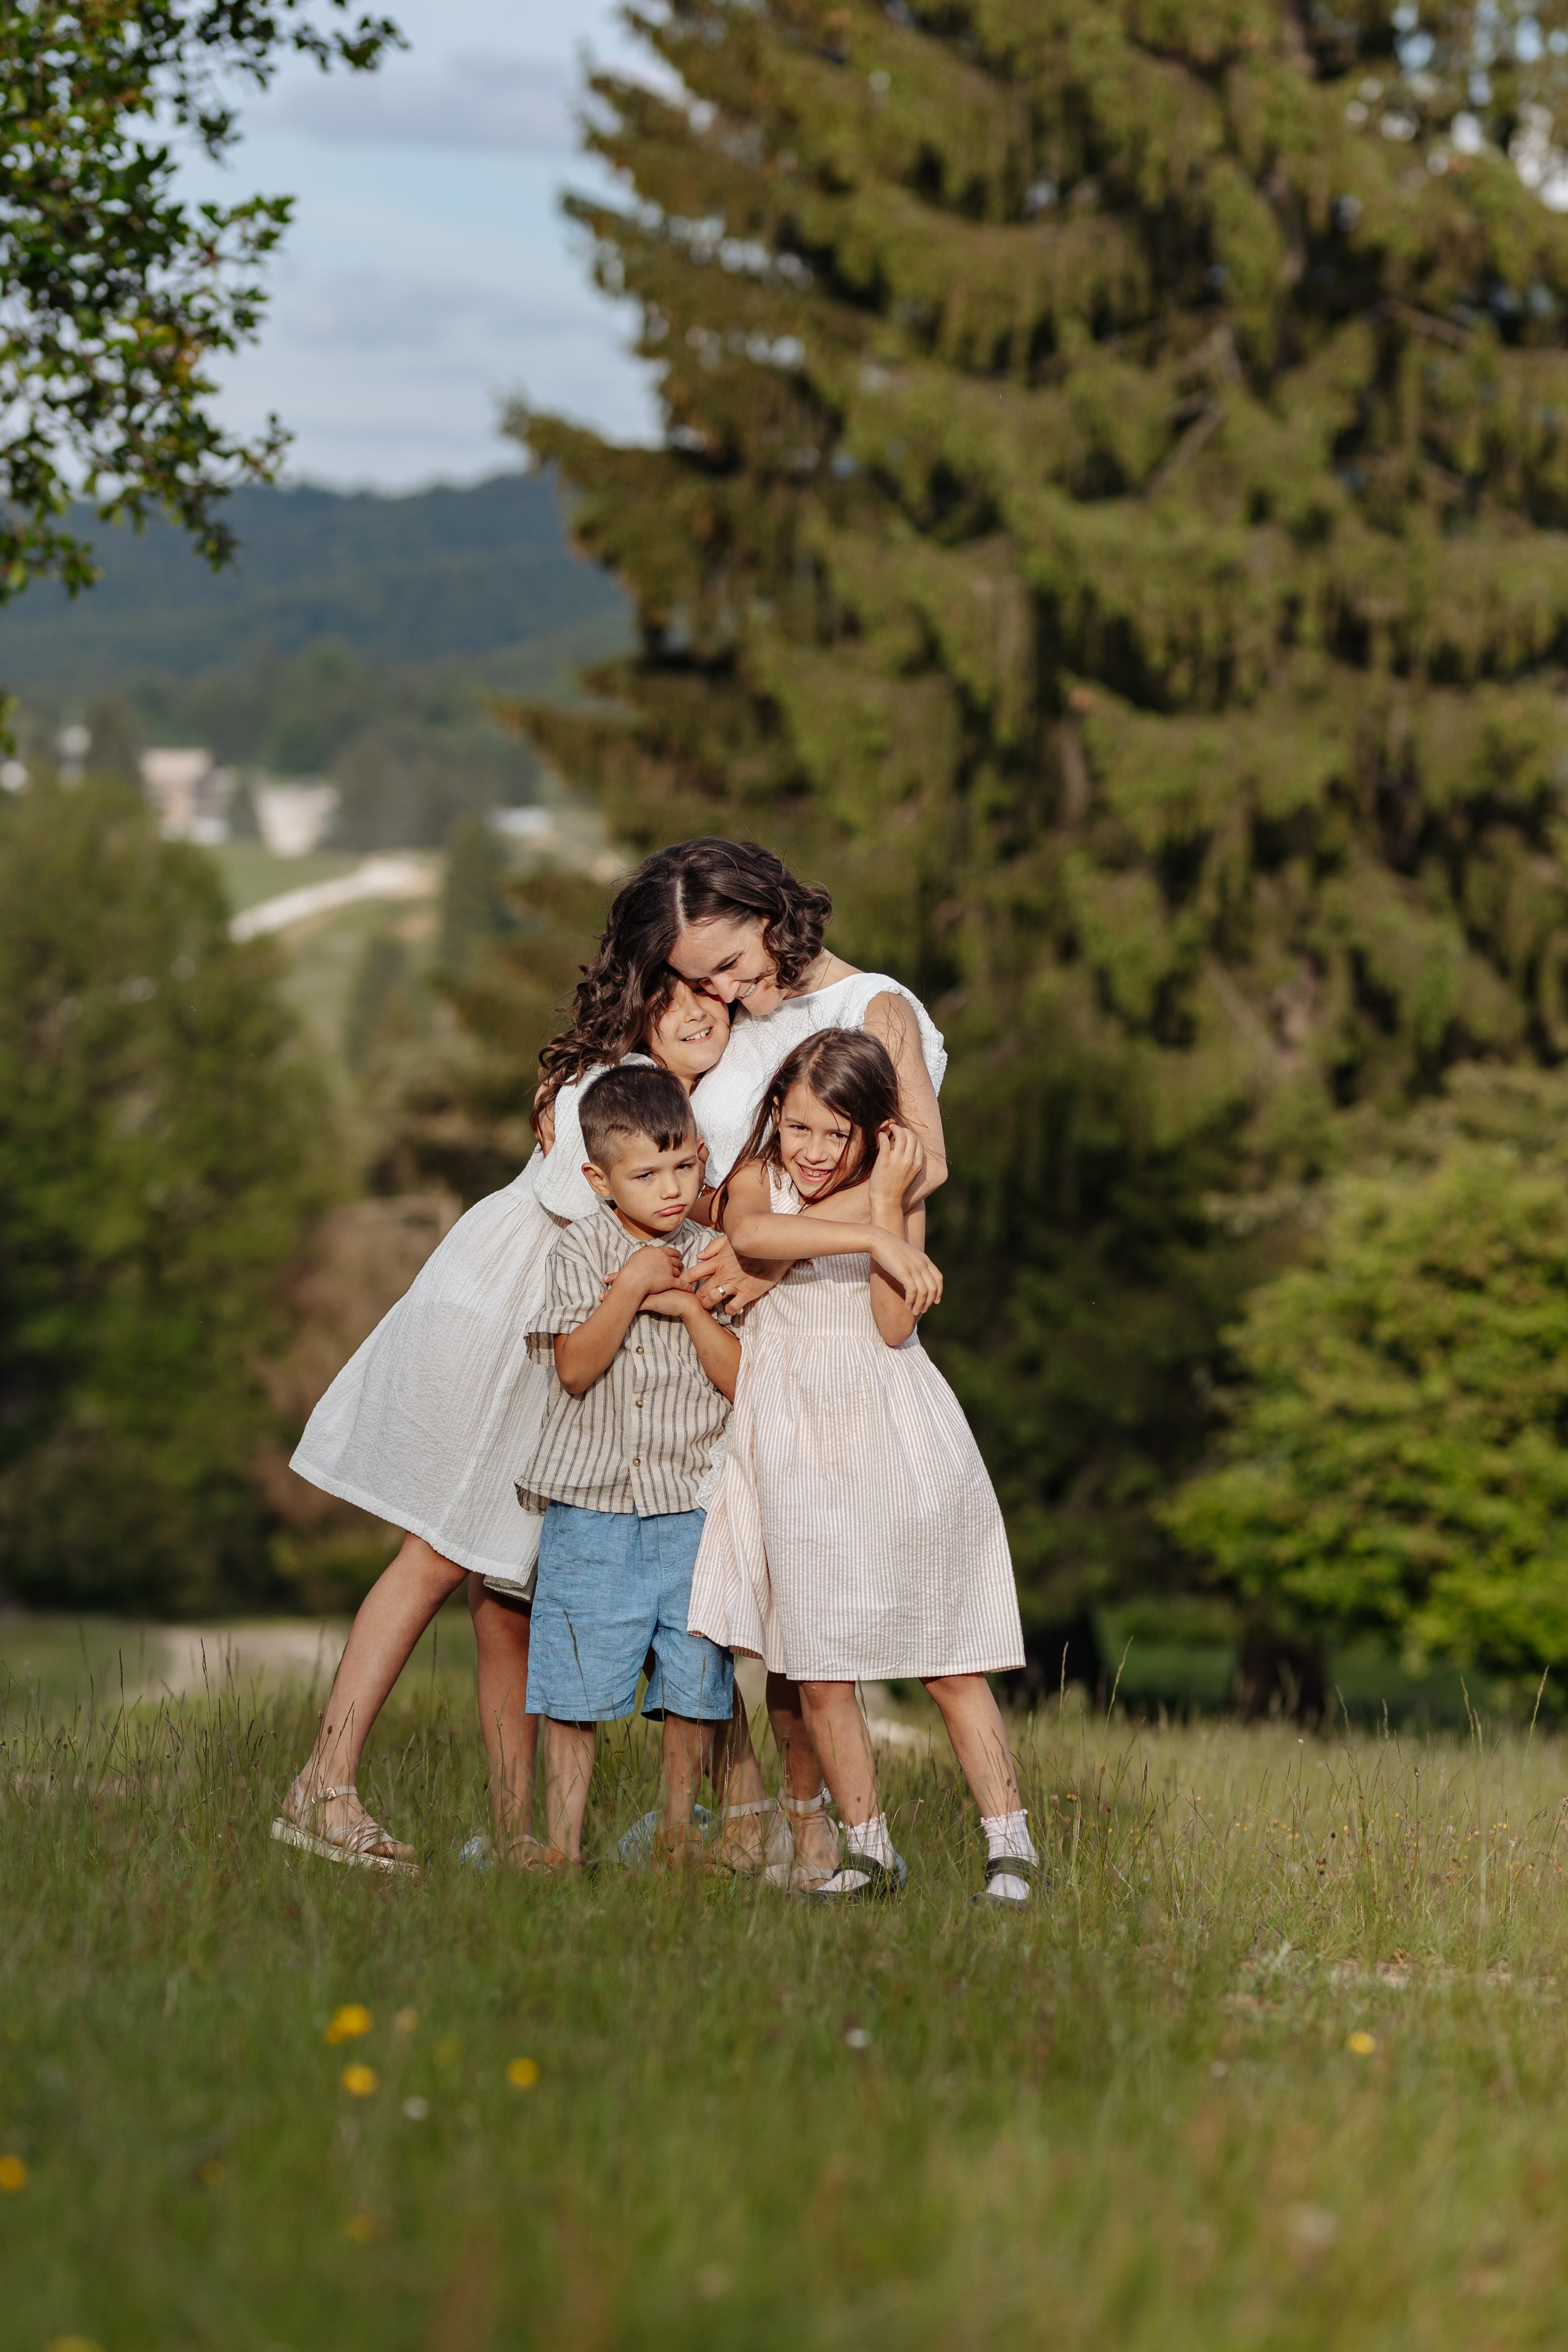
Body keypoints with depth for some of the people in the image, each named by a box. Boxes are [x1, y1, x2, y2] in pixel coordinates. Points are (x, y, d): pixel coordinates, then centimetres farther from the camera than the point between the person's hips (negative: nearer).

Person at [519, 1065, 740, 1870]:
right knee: (574, 1685, 0)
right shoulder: (583, 1249, -1)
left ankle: (678, 1831, 19)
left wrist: (688, 1305, -13)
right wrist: (633, 1287, -17)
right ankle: (562, 1842, 8)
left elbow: (740, 1379, -2)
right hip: (591, 1502, -2)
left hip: (692, 1507, 2)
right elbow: (576, 1368, -10)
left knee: (694, 1682, 4)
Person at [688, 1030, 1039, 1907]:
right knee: (818, 1668, 2)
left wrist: (887, 1207, -15)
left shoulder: (898, 1203, 2)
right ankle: (869, 1850, 13)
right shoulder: (758, 1180, 3)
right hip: (800, 1446, 2)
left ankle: (1010, 1846, 4)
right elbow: (750, 1231, -23)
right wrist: (871, 1240, -28)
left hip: (893, 1439, -1)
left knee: (949, 1661, 0)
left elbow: (895, 1323, -13)